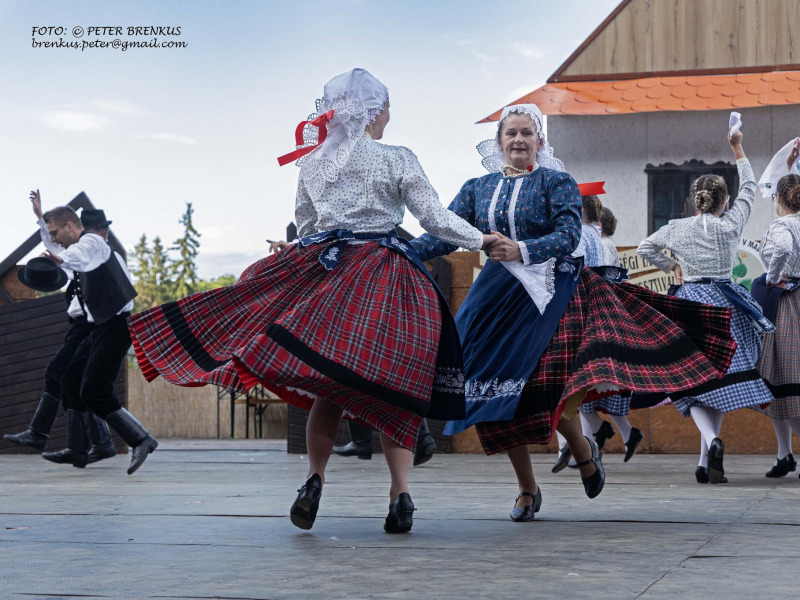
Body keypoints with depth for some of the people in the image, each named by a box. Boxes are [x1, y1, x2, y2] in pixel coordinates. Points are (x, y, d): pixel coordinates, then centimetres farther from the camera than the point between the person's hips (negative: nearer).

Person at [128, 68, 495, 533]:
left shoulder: (312, 163, 11)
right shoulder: (398, 160, -1)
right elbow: (435, 217, -1)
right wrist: (481, 240, 10)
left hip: (322, 267, 3)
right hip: (383, 277, -3)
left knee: (328, 387, 8)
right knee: (394, 387, -1)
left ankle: (315, 482, -4)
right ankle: (401, 496, -7)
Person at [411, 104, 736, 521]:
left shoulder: (556, 182, 1)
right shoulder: (477, 188, 13)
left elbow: (568, 235, -13)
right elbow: (445, 235, 5)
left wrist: (522, 250, -29)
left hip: (547, 293, -4)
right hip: (496, 297, 4)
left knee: (545, 389, -16)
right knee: (498, 391, 1)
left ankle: (584, 452, 17)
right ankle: (527, 490, 18)